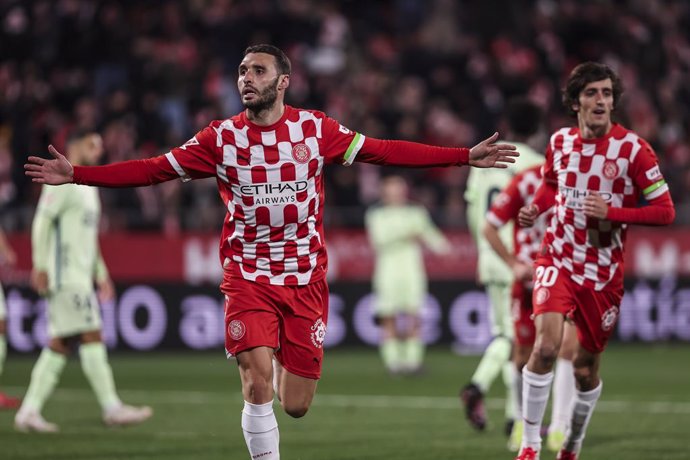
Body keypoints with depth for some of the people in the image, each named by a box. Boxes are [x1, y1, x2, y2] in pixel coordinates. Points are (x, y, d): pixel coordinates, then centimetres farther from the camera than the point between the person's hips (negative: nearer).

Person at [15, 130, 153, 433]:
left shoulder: (87, 187, 23)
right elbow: (42, 221, -14)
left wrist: (101, 274, 24)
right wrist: (40, 266, -19)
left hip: (81, 275, 10)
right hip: (65, 275, -10)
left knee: (60, 345, 5)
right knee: (91, 336, -10)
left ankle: (29, 412, 4)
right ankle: (112, 408, -11)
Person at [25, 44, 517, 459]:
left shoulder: (315, 129, -3)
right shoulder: (221, 138, -4)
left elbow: (385, 151, -3)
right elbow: (153, 169, -3)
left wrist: (466, 156, -8)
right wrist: (77, 175, -11)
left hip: (306, 278, 1)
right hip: (248, 276, -1)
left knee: (295, 406, 3)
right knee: (257, 382, -19)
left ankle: (286, 368, 40)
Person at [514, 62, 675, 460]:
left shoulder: (634, 149, -12)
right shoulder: (560, 142, 0)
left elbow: (665, 211, -11)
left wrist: (612, 212, -23)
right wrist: (536, 208, 1)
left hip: (604, 273, -1)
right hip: (559, 259, 1)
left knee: (586, 369, 10)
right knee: (546, 346, -22)